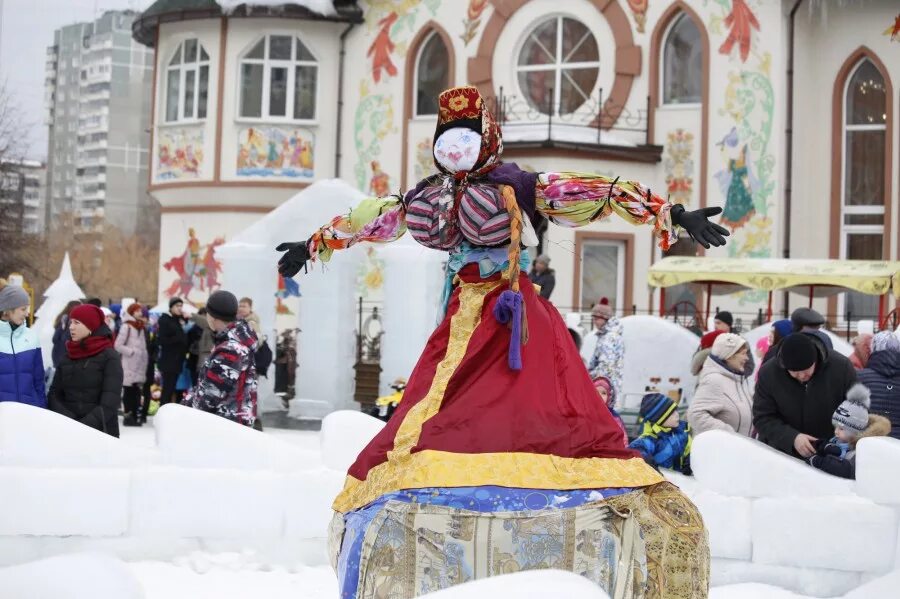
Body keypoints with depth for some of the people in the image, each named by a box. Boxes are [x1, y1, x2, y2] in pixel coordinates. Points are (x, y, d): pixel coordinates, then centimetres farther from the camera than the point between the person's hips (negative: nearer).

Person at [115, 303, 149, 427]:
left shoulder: (141, 327, 15)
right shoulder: (126, 326, -7)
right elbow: (118, 345, -11)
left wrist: (145, 355, 9)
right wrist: (131, 352, -11)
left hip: (140, 365, 7)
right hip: (129, 365, -7)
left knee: (137, 391, 7)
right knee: (129, 390, -6)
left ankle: (135, 415, 12)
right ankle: (128, 416, -4)